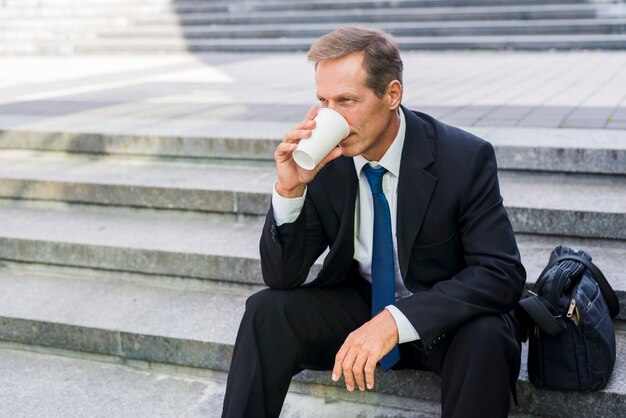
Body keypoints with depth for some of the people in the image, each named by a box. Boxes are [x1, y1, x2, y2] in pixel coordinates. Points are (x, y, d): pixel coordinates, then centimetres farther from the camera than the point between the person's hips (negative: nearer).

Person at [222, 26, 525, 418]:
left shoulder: (464, 158, -19)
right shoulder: (323, 158, -11)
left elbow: (502, 274, -24)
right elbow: (283, 277, -9)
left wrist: (397, 321, -37)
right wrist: (290, 189, -28)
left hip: (442, 318, -2)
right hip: (359, 305, 3)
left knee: (485, 337, -34)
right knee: (267, 310, -20)